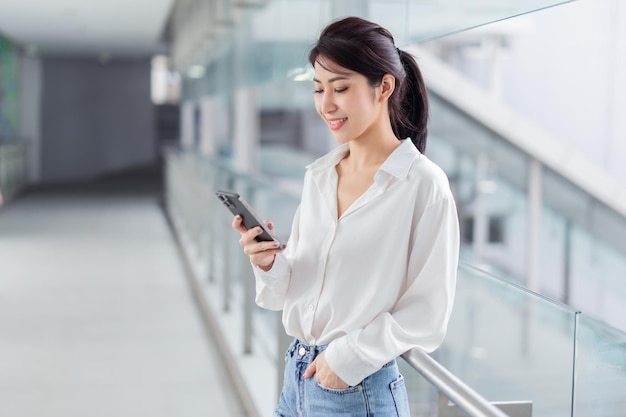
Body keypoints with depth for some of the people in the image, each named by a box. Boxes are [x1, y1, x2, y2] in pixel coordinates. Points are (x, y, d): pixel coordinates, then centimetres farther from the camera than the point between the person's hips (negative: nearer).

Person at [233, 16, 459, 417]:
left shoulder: (423, 184, -13)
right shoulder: (318, 175, 5)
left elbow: (428, 312, -13)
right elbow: (293, 289, 9)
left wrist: (350, 355, -18)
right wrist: (269, 263, -10)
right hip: (298, 376, 6)